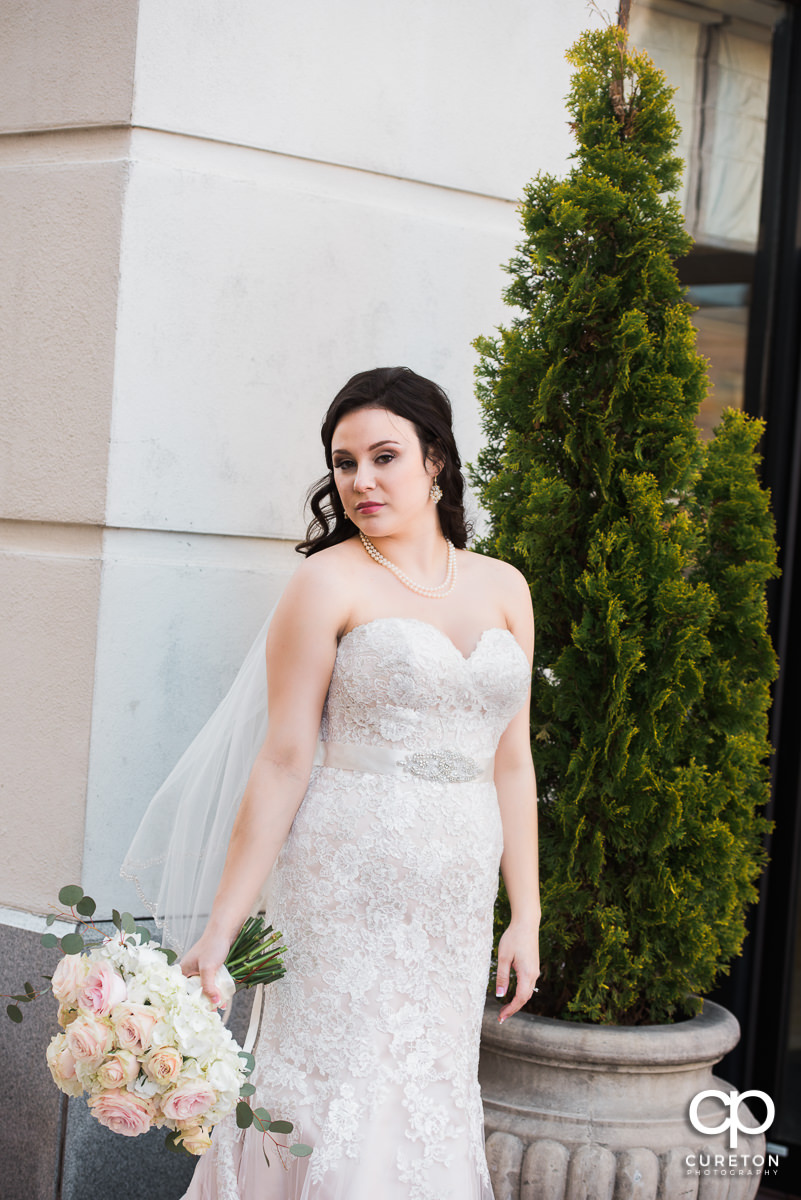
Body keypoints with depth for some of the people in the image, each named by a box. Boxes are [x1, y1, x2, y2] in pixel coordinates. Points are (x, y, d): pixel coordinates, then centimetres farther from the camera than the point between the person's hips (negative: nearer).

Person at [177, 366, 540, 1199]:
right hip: (347, 890, -4)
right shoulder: (329, 581, -5)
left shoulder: (503, 588, 9)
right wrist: (220, 929, -10)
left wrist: (525, 917, 9)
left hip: (458, 903, 4)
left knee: (430, 1108, 11)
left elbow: (511, 762, 12)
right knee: (337, 1108, -1)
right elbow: (284, 762, -7)